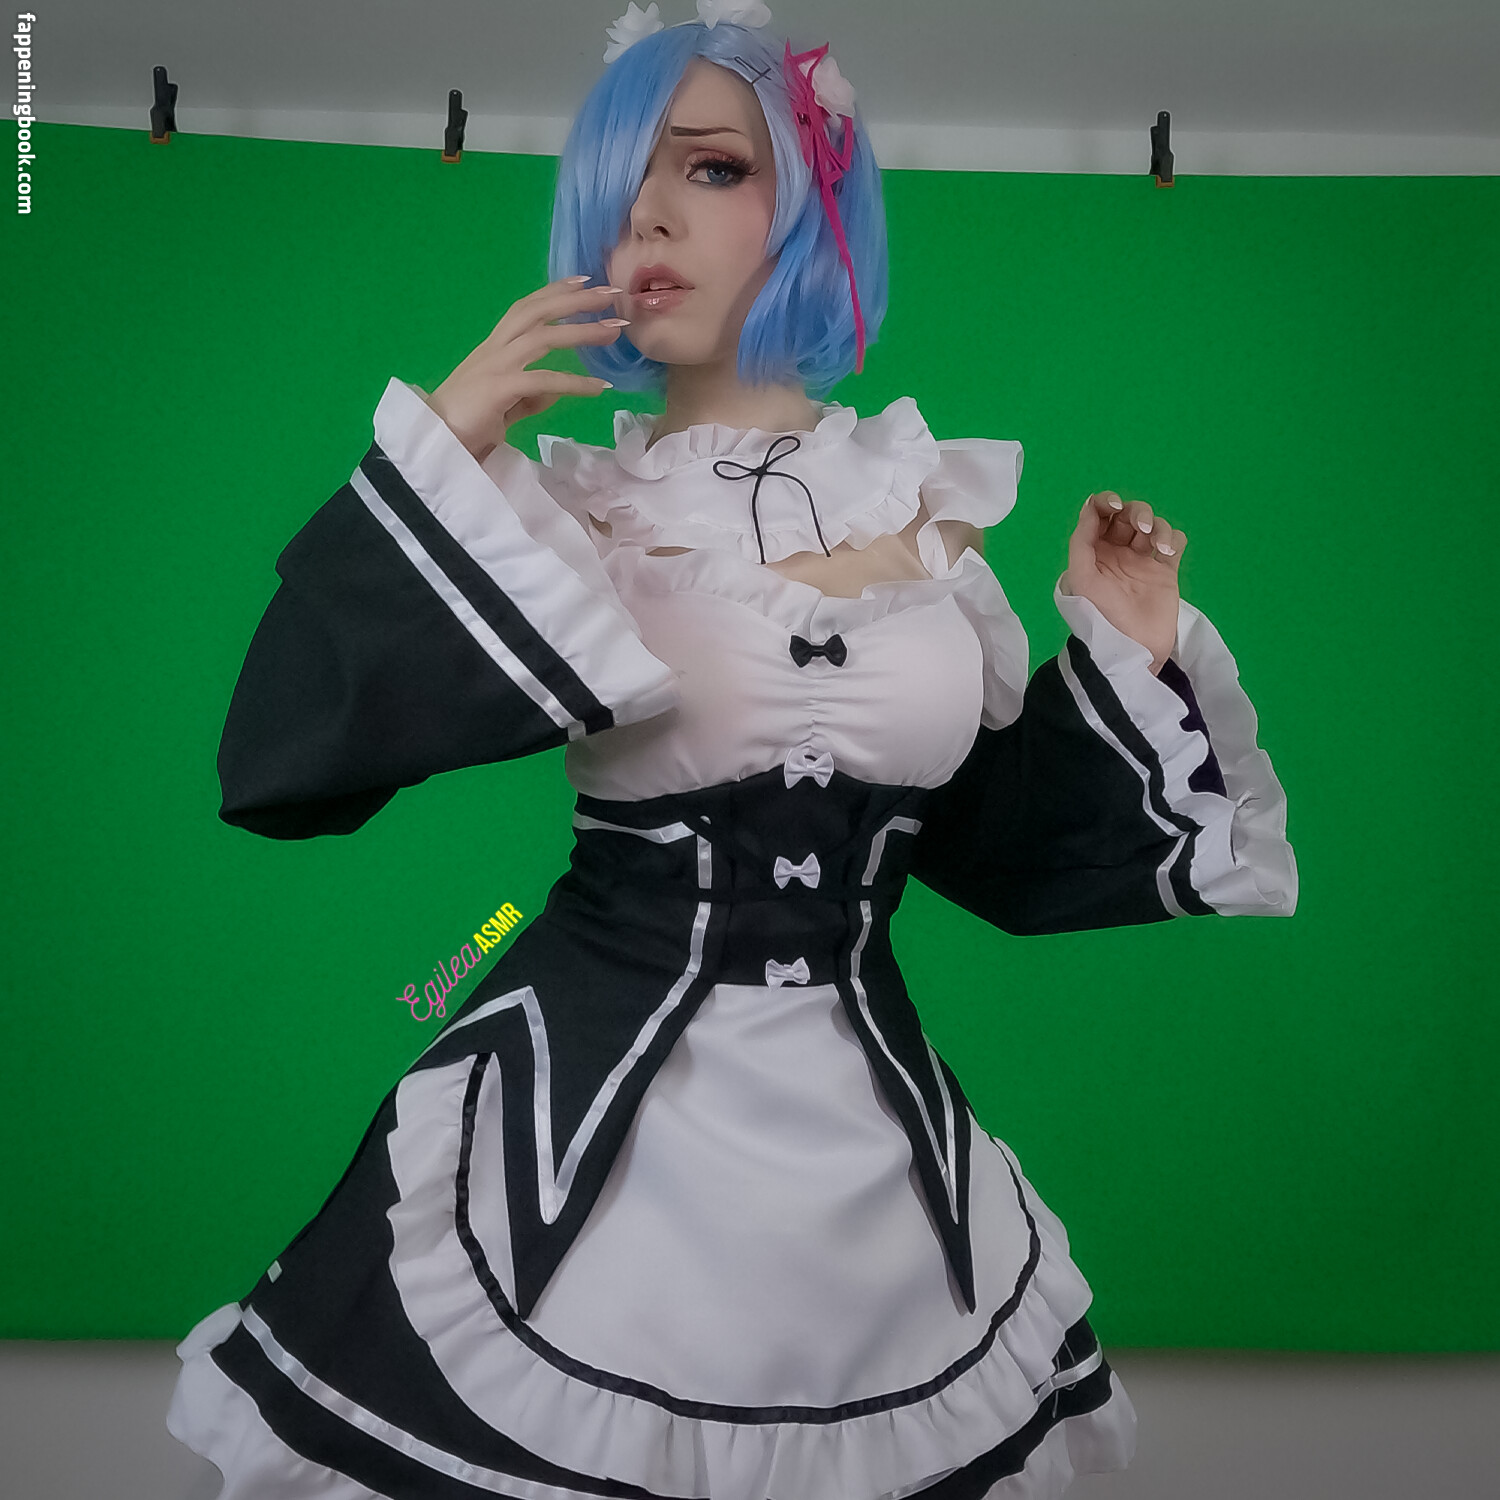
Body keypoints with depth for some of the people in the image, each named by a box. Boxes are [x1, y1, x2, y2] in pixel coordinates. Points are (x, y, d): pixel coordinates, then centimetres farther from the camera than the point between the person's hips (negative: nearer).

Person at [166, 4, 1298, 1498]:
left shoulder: (934, 499, 1)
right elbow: (278, 770, -15)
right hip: (591, 1133, -2)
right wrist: (436, 460, -18)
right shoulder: (551, 505, -5)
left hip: (870, 1137, 3)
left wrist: (1124, 658, 0)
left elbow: (995, 836, 11)